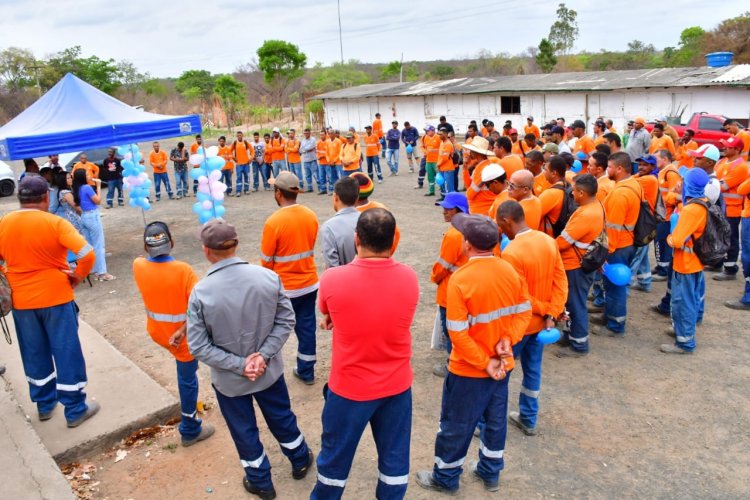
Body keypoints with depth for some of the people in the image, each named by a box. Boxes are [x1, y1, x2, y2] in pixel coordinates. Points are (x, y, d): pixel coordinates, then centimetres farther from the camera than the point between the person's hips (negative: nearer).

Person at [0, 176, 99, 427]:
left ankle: (44, 405, 33)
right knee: (66, 353, 5)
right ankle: (76, 410, 14)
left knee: (34, 354, 18)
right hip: (55, 297, -4)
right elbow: (88, 254, -24)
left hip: (21, 300, 5)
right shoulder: (55, 223, -15)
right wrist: (78, 276, -9)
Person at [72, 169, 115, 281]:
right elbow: (98, 201, -11)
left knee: (89, 246, 14)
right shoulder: (87, 187, -15)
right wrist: (98, 186, -7)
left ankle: (94, 269, 22)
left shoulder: (78, 189, 9)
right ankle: (102, 273, -4)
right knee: (99, 245, -4)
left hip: (84, 217, 9)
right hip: (92, 216, -9)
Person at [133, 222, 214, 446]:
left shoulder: (138, 266, -14)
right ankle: (190, 430, 28)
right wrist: (183, 330, -20)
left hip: (156, 331, 6)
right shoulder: (183, 270, -26)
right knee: (187, 380, 12)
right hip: (182, 336, -6)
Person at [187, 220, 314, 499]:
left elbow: (198, 347, -20)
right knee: (282, 418, 27)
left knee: (244, 431, 22)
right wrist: (264, 355, -12)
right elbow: (286, 321, -12)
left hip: (229, 379, -2)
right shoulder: (268, 277, -17)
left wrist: (238, 365, -16)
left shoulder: (200, 292, -23)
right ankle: (300, 461, 50)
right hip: (269, 371, 2)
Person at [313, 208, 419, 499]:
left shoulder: (332, 279, -21)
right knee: (395, 455, 21)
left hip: (350, 387, -2)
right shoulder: (410, 278, -12)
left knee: (335, 454, 21)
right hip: (397, 385, 2)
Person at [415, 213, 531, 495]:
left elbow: (458, 333, -25)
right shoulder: (510, 271, -5)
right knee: (495, 419, 22)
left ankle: (446, 478, 32)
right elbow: (524, 311, 1)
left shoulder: (461, 279, -25)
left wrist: (484, 363, -16)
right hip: (503, 364, 6)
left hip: (469, 370, -6)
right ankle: (490, 473, 41)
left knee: (456, 424, 13)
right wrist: (508, 339, -10)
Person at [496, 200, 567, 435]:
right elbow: (561, 280, -2)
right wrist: (552, 314, -7)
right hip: (540, 322, 7)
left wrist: (545, 309, -8)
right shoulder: (549, 241, -3)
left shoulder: (511, 253, -26)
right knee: (533, 370, 19)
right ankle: (528, 419, 33)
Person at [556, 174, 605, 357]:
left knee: (576, 304, 3)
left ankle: (579, 345, 16)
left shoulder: (586, 215, -28)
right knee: (573, 302, 21)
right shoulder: (596, 205, 2)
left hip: (577, 266, -10)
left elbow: (563, 241, -22)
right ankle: (571, 335, 35)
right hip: (583, 263, 10)